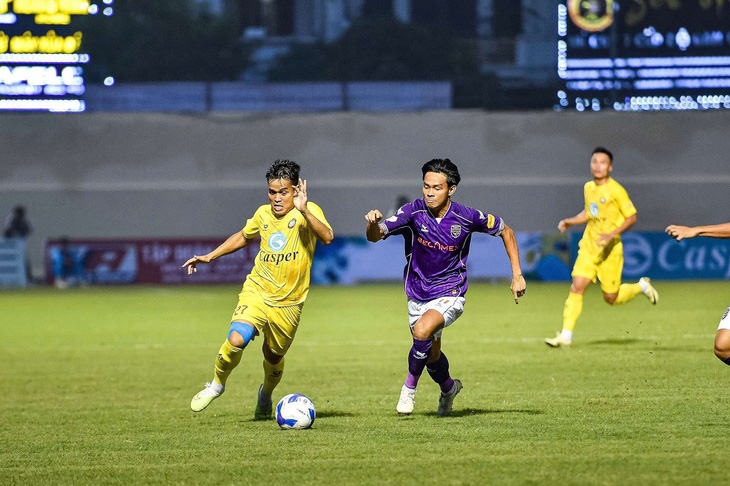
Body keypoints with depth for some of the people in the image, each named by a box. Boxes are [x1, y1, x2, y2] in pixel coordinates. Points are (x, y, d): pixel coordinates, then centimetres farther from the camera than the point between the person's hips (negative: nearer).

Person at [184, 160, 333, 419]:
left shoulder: (309, 212, -10)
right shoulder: (263, 214, 4)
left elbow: (327, 237, -31)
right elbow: (243, 237, 26)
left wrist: (304, 211, -43)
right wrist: (209, 256, 22)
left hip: (288, 303, -2)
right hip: (257, 291, 2)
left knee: (273, 358, 12)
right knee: (237, 340, -23)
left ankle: (266, 395, 45)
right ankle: (217, 384, 4)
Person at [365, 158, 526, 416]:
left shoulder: (466, 217, -16)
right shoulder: (414, 212, -15)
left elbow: (505, 231, 0)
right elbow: (375, 236, -22)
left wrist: (517, 275, -2)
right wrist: (373, 223, -47)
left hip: (449, 294, -3)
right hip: (418, 294, 3)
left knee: (422, 330, -31)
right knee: (432, 356, 17)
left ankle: (410, 386, -8)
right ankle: (449, 388, 50)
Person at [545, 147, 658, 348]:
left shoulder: (616, 190, -12)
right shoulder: (588, 188, 8)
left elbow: (631, 217, -9)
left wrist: (612, 235, -21)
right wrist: (569, 222, 8)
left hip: (610, 249, -5)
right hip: (588, 246, 5)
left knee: (611, 298, 3)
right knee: (577, 286, -12)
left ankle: (641, 287, 33)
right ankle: (566, 335, -12)